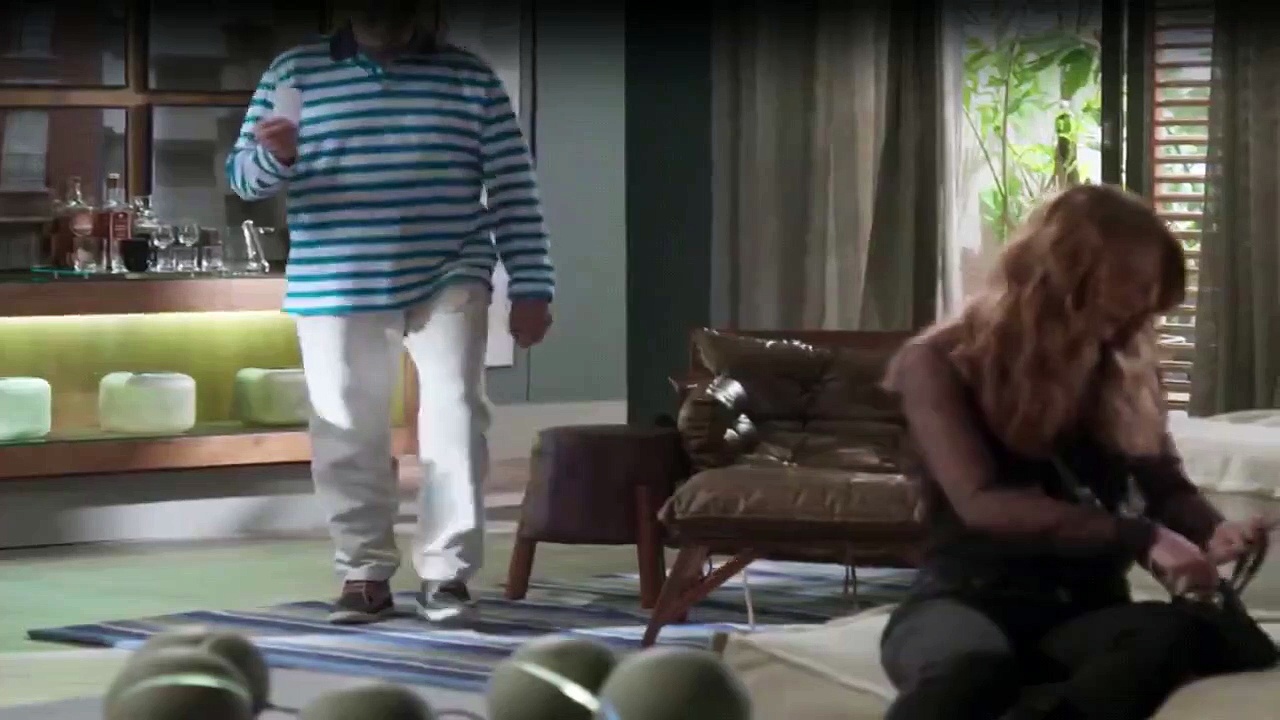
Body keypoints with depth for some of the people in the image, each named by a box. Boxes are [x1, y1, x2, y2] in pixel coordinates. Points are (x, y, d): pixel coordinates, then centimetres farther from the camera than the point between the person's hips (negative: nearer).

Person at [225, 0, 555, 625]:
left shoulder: (472, 80, 3)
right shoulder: (293, 74, 4)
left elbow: (513, 190, 4)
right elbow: (244, 176, 4)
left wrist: (531, 289, -2)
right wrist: (275, 157, -20)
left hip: (447, 278, -1)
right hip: (336, 287, 1)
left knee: (455, 414, -16)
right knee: (348, 437, 4)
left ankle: (446, 570, -9)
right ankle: (366, 575, 16)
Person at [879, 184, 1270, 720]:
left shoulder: (1121, 373, 15)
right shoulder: (943, 363, -2)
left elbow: (1165, 485, 20)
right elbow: (983, 503, -15)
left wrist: (1212, 531, -6)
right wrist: (1140, 537, -25)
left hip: (1079, 614, 4)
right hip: (965, 600, -4)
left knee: (1180, 634, -36)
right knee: (970, 667, -45)